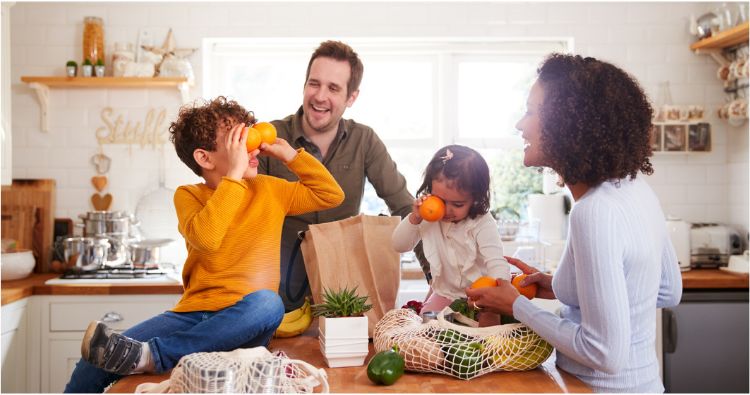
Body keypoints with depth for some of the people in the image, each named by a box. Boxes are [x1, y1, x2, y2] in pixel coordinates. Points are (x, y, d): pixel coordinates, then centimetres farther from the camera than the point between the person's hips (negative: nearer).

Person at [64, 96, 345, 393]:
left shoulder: (269, 190, 11)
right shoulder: (188, 195, 5)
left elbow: (332, 195, 11)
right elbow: (205, 238, -17)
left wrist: (289, 154, 5)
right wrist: (234, 174, -16)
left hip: (243, 322, 0)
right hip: (192, 314, 0)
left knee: (267, 302, -38)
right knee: (95, 365, -19)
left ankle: (148, 357, -36)